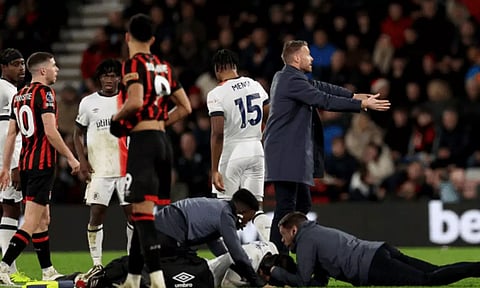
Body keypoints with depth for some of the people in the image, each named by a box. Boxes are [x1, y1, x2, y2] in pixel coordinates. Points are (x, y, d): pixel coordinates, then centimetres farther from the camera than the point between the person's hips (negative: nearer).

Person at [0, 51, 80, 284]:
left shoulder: (19, 96, 14)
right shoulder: (45, 93, -10)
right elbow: (50, 131, -17)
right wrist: (70, 158, -10)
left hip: (26, 163, 9)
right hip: (42, 163, -9)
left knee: (43, 219, 16)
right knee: (31, 222, -11)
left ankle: (47, 271, 21)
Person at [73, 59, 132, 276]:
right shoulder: (88, 102, 7)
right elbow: (78, 134, 13)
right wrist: (82, 160, 0)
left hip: (127, 167, 0)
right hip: (99, 169, 0)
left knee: (133, 213, -1)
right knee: (96, 215, -5)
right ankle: (96, 263, 2)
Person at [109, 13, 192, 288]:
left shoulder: (134, 64, -7)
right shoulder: (164, 67, 15)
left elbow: (135, 102, -21)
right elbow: (186, 108, 17)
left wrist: (117, 118, -3)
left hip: (142, 142, -8)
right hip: (163, 141, 8)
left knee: (143, 213, -12)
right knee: (141, 213, 14)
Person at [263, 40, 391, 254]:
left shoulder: (285, 77, 17)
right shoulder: (292, 81, -14)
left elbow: (320, 87, 18)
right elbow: (324, 100, -17)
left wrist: (353, 95, 12)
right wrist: (362, 105, -13)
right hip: (286, 153, -11)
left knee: (303, 204, 15)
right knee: (286, 206, -12)